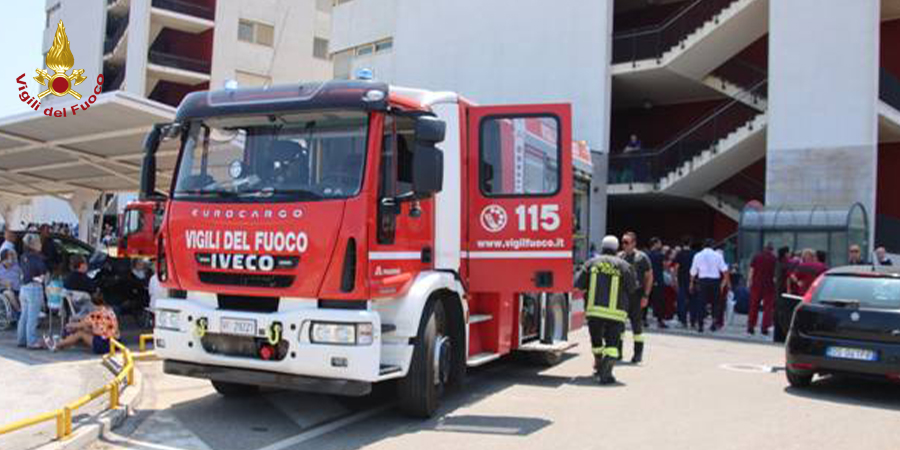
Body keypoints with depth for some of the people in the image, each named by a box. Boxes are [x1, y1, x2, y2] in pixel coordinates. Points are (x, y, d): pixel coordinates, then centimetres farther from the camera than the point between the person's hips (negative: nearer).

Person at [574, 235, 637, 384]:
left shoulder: (591, 263, 5)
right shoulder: (623, 265, 0)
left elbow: (578, 284, 4)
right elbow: (633, 287, 4)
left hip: (593, 310, 3)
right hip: (616, 312, -2)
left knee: (596, 341, 21)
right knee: (612, 344, -2)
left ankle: (598, 368, 37)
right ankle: (605, 373, -21)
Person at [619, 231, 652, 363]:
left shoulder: (642, 257, -5)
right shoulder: (619, 256, 9)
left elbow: (649, 277, -4)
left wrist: (646, 296, -10)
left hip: (636, 295, -4)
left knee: (637, 324, 1)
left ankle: (638, 353, 11)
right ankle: (618, 351, 14)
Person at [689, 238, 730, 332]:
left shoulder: (697, 256, 5)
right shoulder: (717, 255, 1)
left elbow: (693, 272, 9)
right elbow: (725, 270, -4)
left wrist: (692, 283, 18)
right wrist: (725, 281, 3)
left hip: (702, 280, 1)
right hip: (715, 280, -1)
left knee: (701, 303, 3)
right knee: (716, 302, 10)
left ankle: (700, 325, 0)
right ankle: (715, 322, 8)